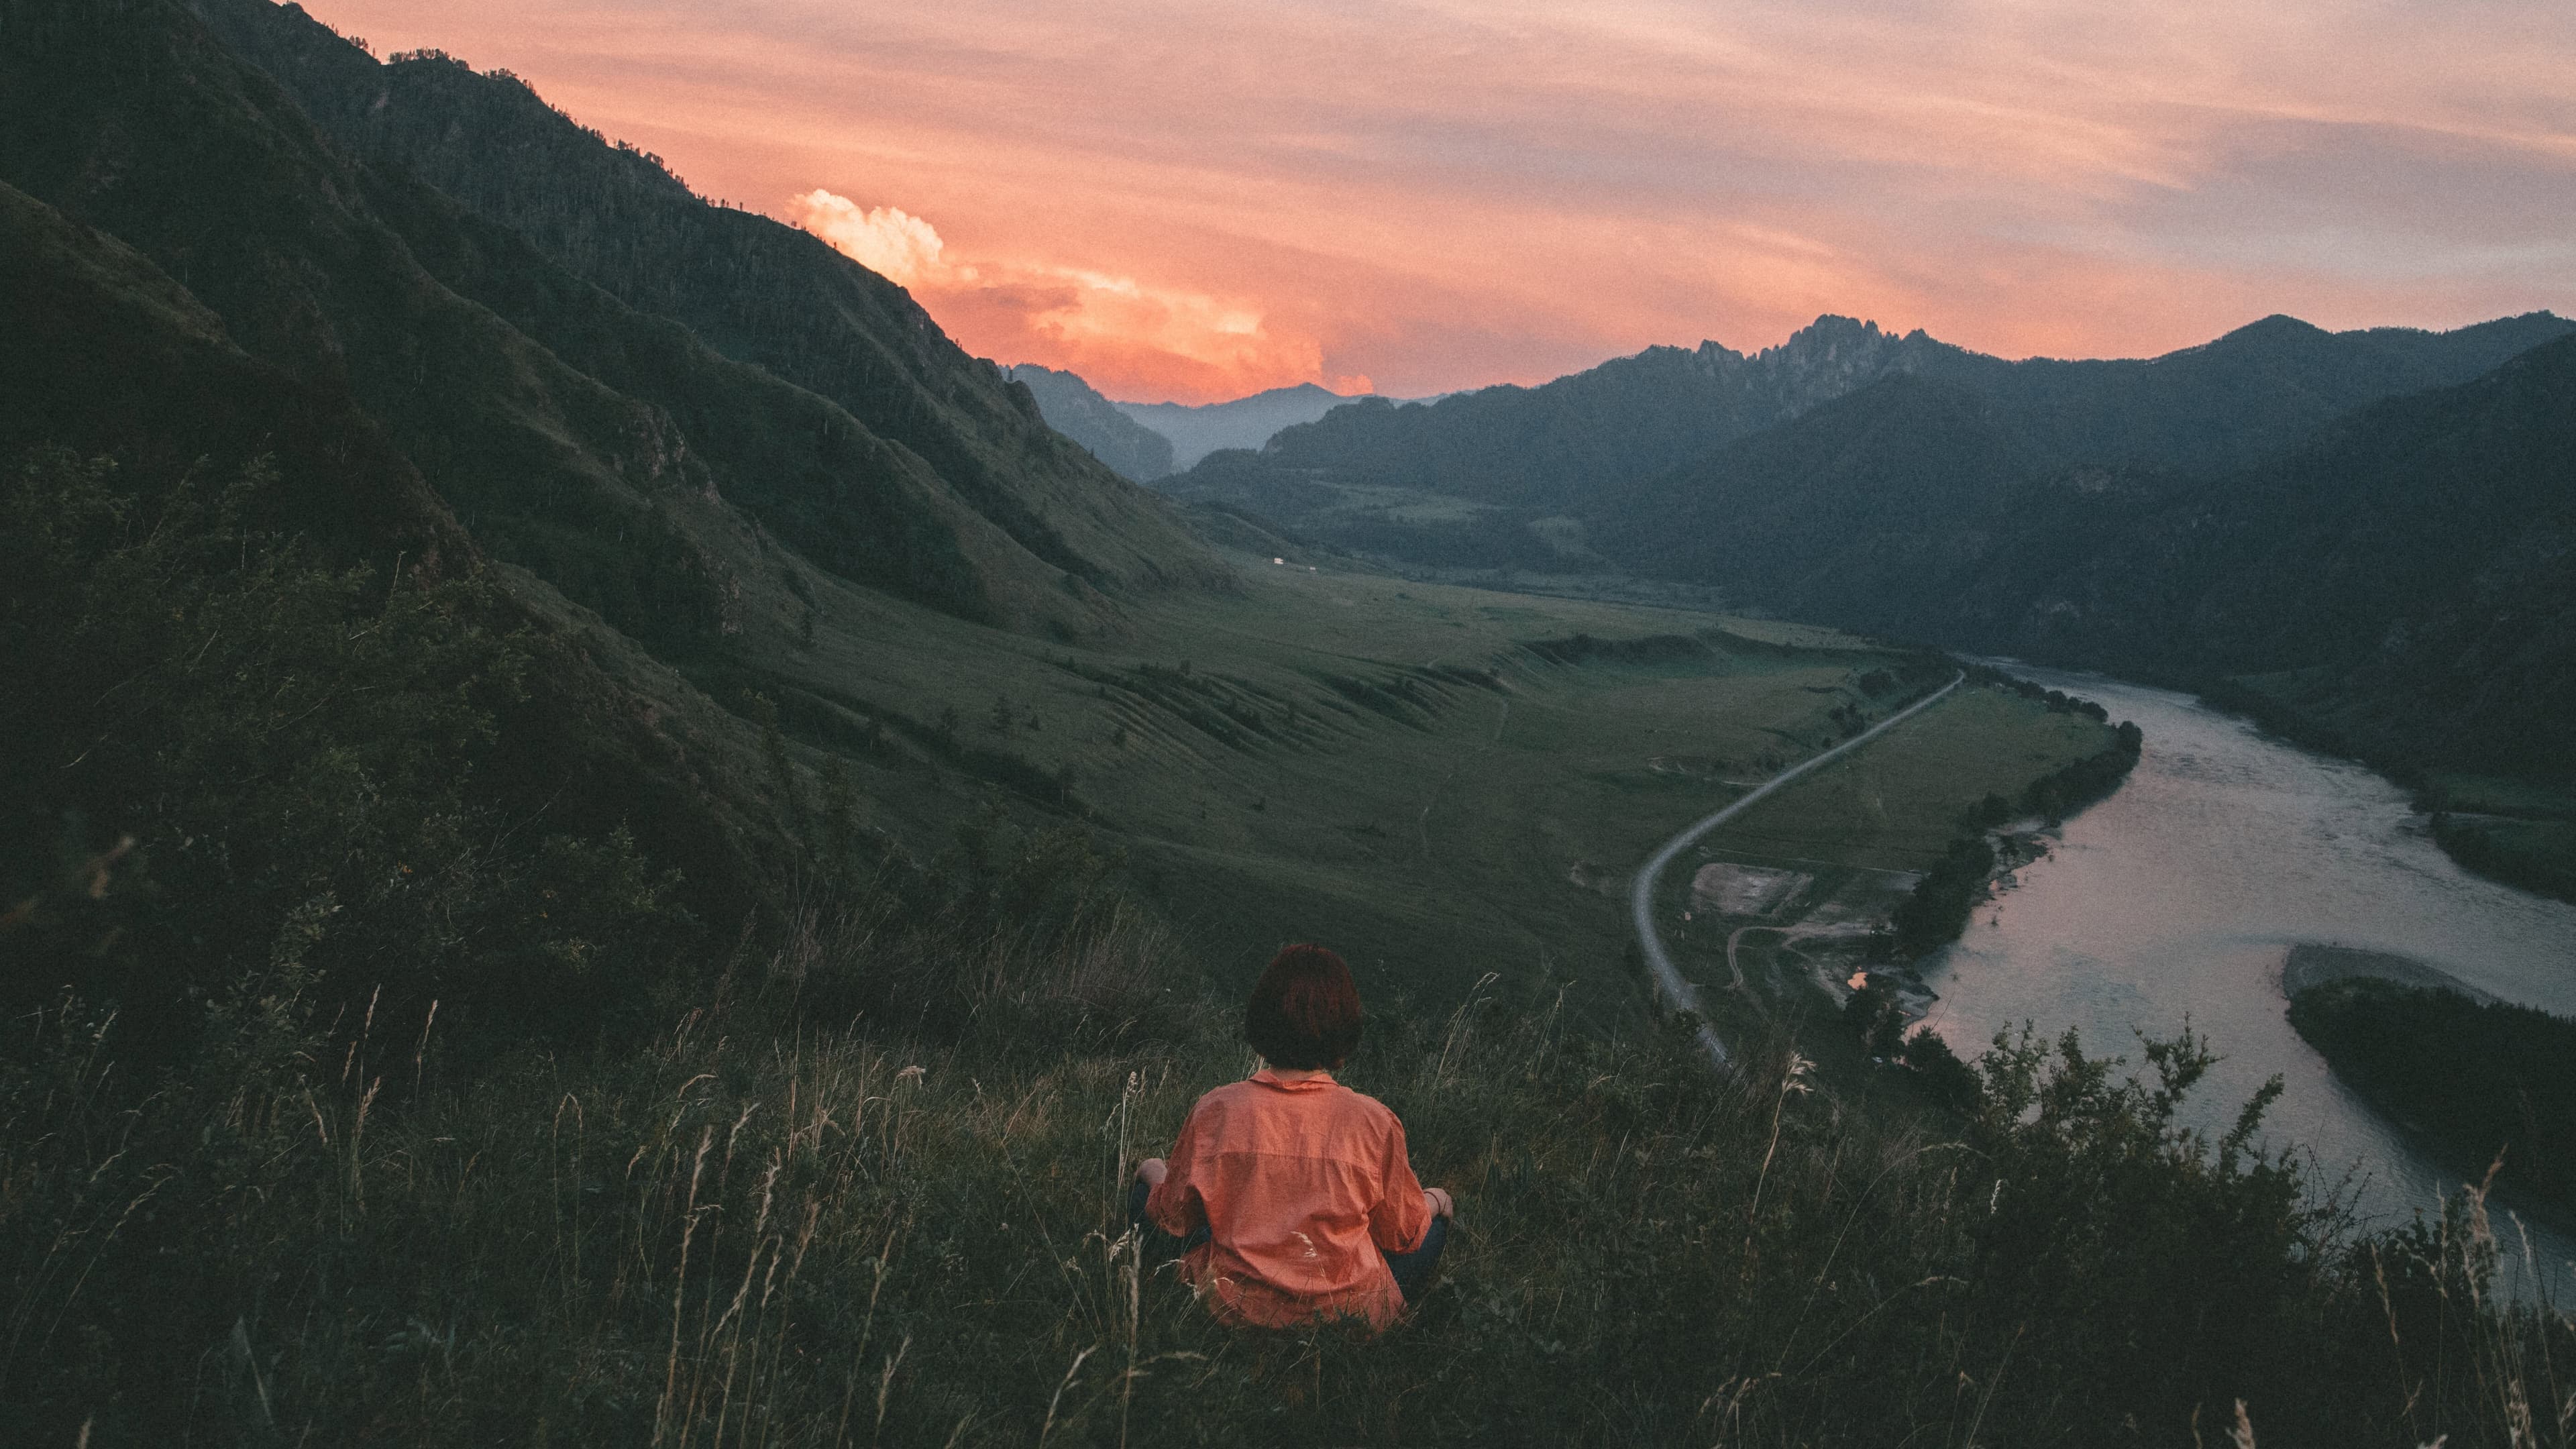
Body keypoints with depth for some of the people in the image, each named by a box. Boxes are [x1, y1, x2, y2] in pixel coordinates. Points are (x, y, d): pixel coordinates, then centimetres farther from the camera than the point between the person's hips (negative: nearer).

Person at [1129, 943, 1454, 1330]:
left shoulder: (1216, 1110, -16)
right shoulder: (1374, 1122, -17)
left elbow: (1174, 1221, 0)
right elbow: (1403, 1235, 0)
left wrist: (1154, 1176, 23)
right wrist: (1433, 1202, 23)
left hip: (1235, 1308, 1)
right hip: (1349, 1310, 0)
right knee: (1433, 1220, 28)